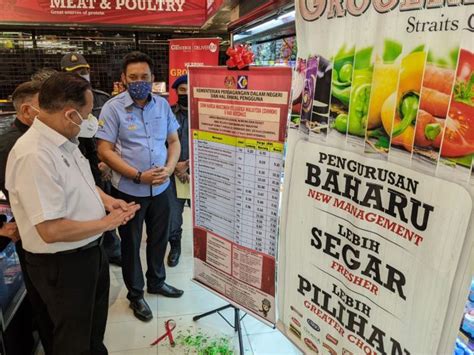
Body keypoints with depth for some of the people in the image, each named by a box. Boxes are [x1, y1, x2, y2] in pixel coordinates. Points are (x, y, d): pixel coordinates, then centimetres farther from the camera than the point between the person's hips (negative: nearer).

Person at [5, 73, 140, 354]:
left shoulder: (64, 141, 0)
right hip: (61, 264, -9)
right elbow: (51, 230, -32)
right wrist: (106, 223, -19)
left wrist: (107, 200, -1)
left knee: (95, 325, 31)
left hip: (91, 250, 9)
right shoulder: (33, 155, -31)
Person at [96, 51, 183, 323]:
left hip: (161, 187, 4)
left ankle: (157, 281, 42)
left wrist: (169, 169, -12)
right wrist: (139, 176, -19)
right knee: (131, 243, 12)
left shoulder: (163, 105, 2)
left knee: (160, 238, 19)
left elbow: (174, 141, 7)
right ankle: (135, 294, 32)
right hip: (129, 190, -4)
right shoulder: (113, 108, -9)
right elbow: (105, 151, -12)